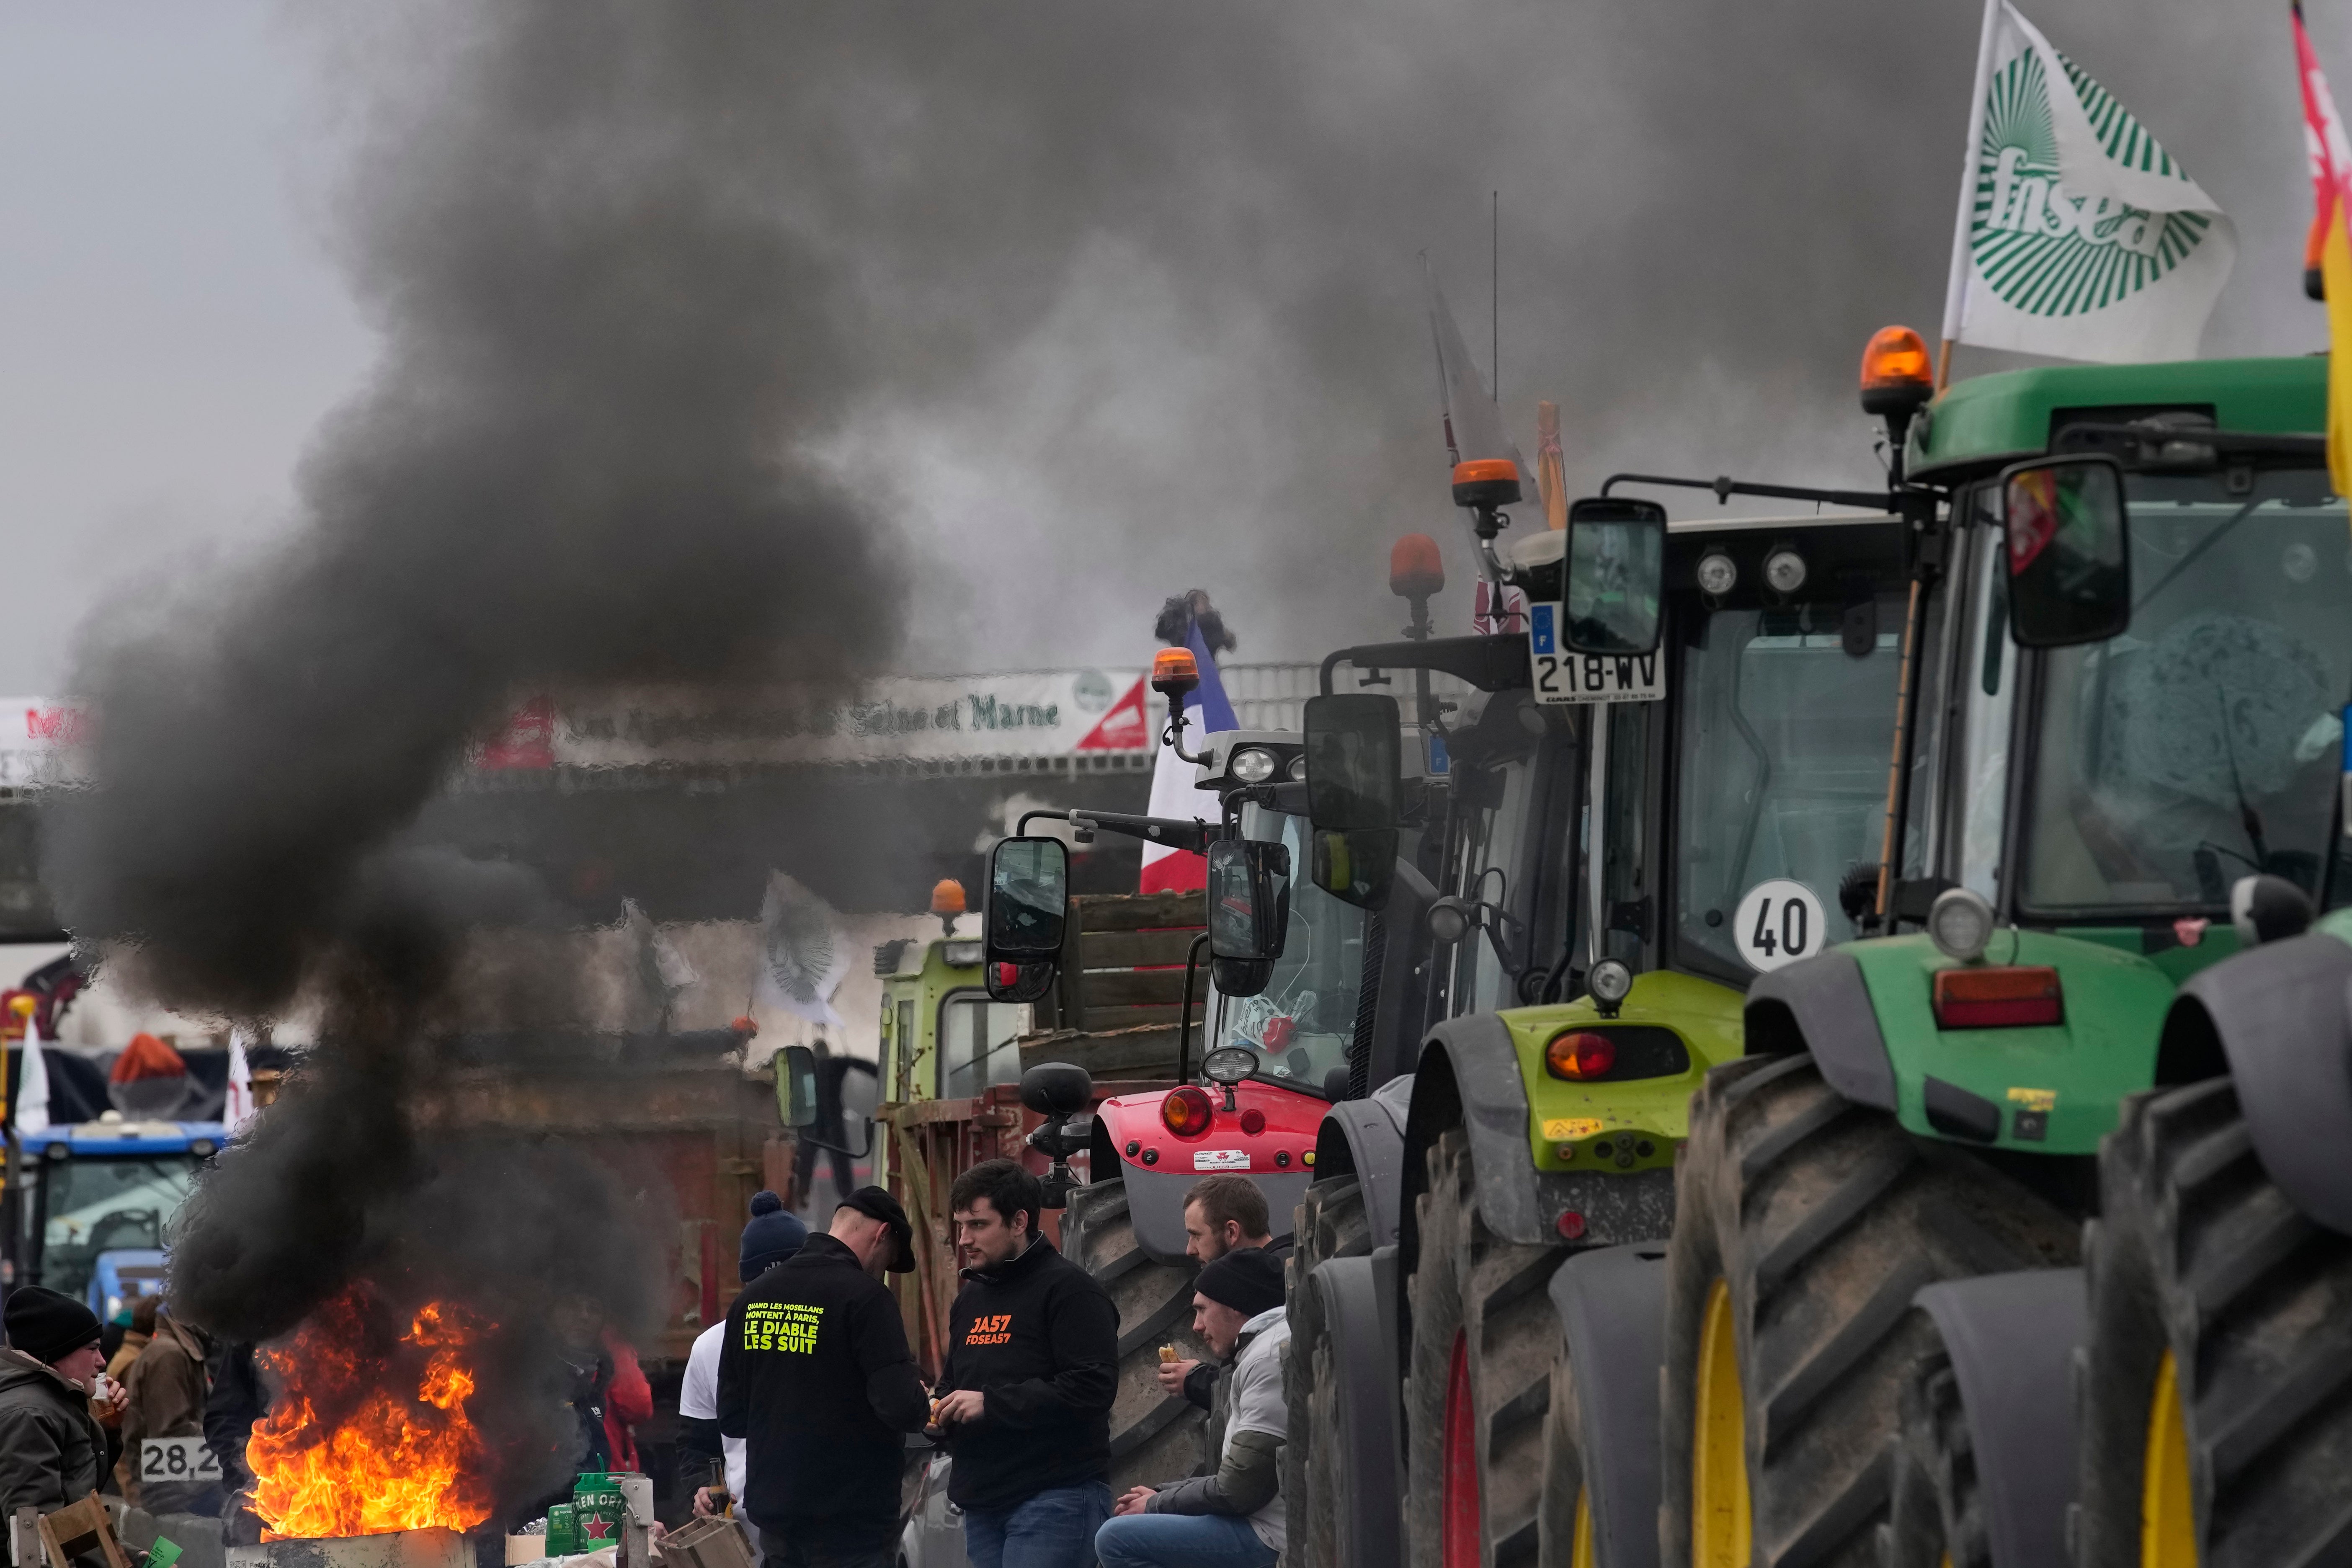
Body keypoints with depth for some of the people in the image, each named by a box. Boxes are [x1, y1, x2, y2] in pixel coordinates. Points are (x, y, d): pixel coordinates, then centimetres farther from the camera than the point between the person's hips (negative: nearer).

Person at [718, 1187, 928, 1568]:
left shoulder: (753, 1297, 8)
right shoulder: (864, 1296, -13)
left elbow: (731, 1418, 11)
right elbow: (902, 1407, -20)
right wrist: (922, 1405, 1)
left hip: (775, 1517, 7)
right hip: (850, 1522, -7)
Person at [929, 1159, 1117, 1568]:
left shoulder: (1068, 1288, -8)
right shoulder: (971, 1298, 20)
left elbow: (1093, 1387, -19)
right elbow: (953, 1381, 32)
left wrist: (991, 1404, -19)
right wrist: (940, 1407, 7)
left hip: (1054, 1499, -8)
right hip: (982, 1501, 8)